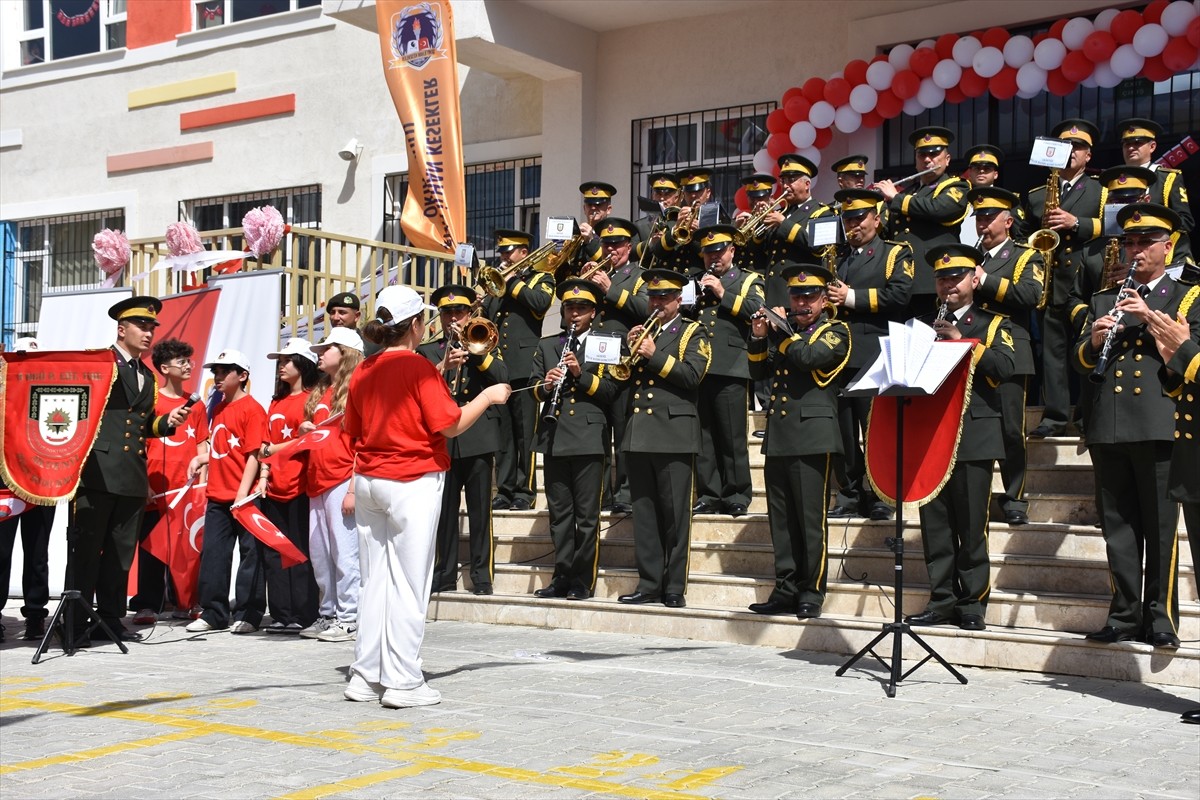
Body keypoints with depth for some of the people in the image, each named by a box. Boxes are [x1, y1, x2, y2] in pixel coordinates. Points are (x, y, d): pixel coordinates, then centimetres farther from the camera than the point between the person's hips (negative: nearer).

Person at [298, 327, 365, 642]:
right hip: (317, 483, 8)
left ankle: (349, 619, -1)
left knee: (344, 552, -6)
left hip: (341, 482, -8)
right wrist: (304, 431, 5)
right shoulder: (320, 392, 18)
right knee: (319, 554, 10)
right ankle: (327, 614, 18)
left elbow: (361, 444, -10)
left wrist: (353, 489, -16)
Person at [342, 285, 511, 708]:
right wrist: (489, 396, -2)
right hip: (413, 482, -6)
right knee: (409, 583, -1)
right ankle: (403, 682, 1)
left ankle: (366, 676, 15)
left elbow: (352, 430, 14)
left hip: (369, 481, 7)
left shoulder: (363, 372, 7)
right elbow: (451, 425, -14)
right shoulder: (418, 367, -12)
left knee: (374, 580, 12)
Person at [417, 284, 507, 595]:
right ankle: (444, 578, 9)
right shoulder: (427, 351, 15)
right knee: (444, 511, 2)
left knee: (480, 511, -2)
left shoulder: (483, 345, 15)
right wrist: (444, 366, -19)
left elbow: (503, 377, -3)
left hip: (478, 438, -1)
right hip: (442, 438, 1)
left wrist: (474, 349, -10)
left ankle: (482, 578, 2)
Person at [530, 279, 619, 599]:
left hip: (588, 437, -3)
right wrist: (545, 386, -9)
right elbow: (533, 389, 12)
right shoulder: (546, 346, 17)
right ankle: (562, 576, 13)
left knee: (587, 514, -1)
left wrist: (582, 374, -15)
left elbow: (610, 390, -2)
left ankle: (583, 580, 4)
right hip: (555, 437, 3)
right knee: (559, 512, 7)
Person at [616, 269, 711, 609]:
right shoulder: (641, 332, 21)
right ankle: (649, 584, 11)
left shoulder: (693, 333, 5)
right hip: (639, 432, 5)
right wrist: (630, 348, -1)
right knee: (643, 513, 5)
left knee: (675, 514, -4)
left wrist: (655, 355, -14)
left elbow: (692, 375, -11)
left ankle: (674, 588, 1)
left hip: (674, 431, -5)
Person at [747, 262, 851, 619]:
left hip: (811, 437, -6)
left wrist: (782, 329, -5)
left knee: (811, 519, -6)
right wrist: (759, 337, 4)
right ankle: (786, 590, 12)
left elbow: (809, 356, -16)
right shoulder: (784, 332, 22)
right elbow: (759, 371, 18)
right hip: (777, 437, 6)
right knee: (781, 520, 7)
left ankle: (811, 593, -1)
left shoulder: (835, 332, 3)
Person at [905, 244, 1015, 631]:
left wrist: (963, 341, -17)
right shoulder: (923, 324, 19)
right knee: (935, 523, 3)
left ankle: (973, 603, 5)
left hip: (974, 435, -3)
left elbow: (1006, 367, -10)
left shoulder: (992, 324, 9)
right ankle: (941, 602, 10)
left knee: (971, 524, -3)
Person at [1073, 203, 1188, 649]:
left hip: (1159, 424, -4)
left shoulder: (1186, 299, 11)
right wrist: (1094, 342, -6)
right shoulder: (1103, 301, 21)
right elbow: (1079, 364, 15)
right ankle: (1125, 616, 11)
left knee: (1161, 526, -4)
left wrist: (1150, 318, -13)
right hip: (1109, 426, 4)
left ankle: (1162, 618, 2)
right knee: (1118, 527, 5)